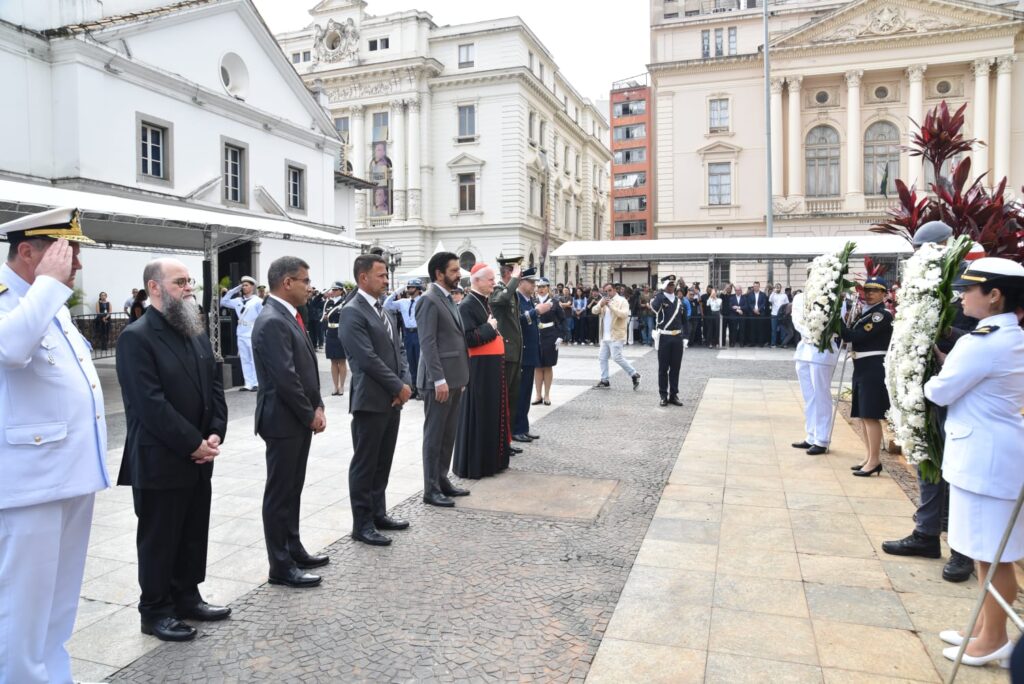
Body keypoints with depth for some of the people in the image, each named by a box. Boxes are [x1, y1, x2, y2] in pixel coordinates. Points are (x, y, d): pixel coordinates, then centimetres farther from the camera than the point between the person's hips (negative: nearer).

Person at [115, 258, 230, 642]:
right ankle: (155, 611, 23)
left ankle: (187, 597, 32)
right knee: (159, 539, 8)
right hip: (159, 461, -7)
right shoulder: (136, 338, -15)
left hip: (198, 459, 7)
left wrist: (215, 434, -4)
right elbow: (150, 404, -21)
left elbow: (215, 386, 10)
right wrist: (193, 444, -18)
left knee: (194, 535, 17)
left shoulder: (197, 333, 10)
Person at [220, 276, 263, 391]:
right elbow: (223, 302, 16)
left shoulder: (258, 301, -5)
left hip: (253, 335, -6)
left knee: (254, 360, -4)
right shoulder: (238, 301, 10)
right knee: (245, 360, 7)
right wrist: (233, 290, 7)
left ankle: (256, 383, 1)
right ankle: (248, 383, 11)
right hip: (241, 335, 6)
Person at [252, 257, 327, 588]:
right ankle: (281, 566, 11)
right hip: (284, 420, -10)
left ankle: (293, 549, 30)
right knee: (279, 493, 1)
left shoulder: (289, 317, 11)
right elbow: (285, 377, -23)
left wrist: (316, 407, 4)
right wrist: (310, 414, -13)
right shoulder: (272, 321, -20)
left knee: (292, 489, 18)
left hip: (299, 419, 10)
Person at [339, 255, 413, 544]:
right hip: (370, 400, -8)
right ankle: (362, 524, 13)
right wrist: (399, 387, -13)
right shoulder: (352, 312, -14)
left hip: (393, 399, 8)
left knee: (383, 462, 16)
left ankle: (378, 513, 28)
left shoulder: (385, 310, 14)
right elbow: (368, 359, -20)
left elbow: (399, 349, 14)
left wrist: (405, 383, -1)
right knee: (364, 464, 3)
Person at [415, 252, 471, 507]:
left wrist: (460, 377, 17)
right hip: (439, 380, -9)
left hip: (454, 379, 9)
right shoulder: (429, 300, -12)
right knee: (434, 435, 0)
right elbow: (427, 343, -18)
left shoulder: (449, 299, 16)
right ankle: (431, 490, 8)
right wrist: (439, 379, -22)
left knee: (448, 435, 14)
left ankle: (442, 480, 25)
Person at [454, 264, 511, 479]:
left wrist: (498, 334, 6)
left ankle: (492, 459, 26)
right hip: (479, 369, -9)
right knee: (479, 416, -2)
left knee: (494, 413, 15)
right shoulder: (467, 306, -14)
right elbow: (468, 338, -24)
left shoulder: (486, 303, 14)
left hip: (494, 367, 9)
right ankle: (474, 464, 8)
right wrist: (489, 328, -15)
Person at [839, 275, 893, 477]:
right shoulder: (866, 313, 17)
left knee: (871, 415, -7)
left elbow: (858, 336, -19)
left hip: (874, 368, -9)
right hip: (862, 368, 9)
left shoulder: (882, 315, -12)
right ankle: (871, 458, 21)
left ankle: (874, 461, -1)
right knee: (864, 415, 13)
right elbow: (854, 336, 10)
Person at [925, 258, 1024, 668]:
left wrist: (932, 380, 6)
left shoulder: (982, 342, -22)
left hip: (986, 457, -10)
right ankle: (985, 628, 31)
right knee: (988, 552, 19)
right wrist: (948, 363, 7)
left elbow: (941, 393, -14)